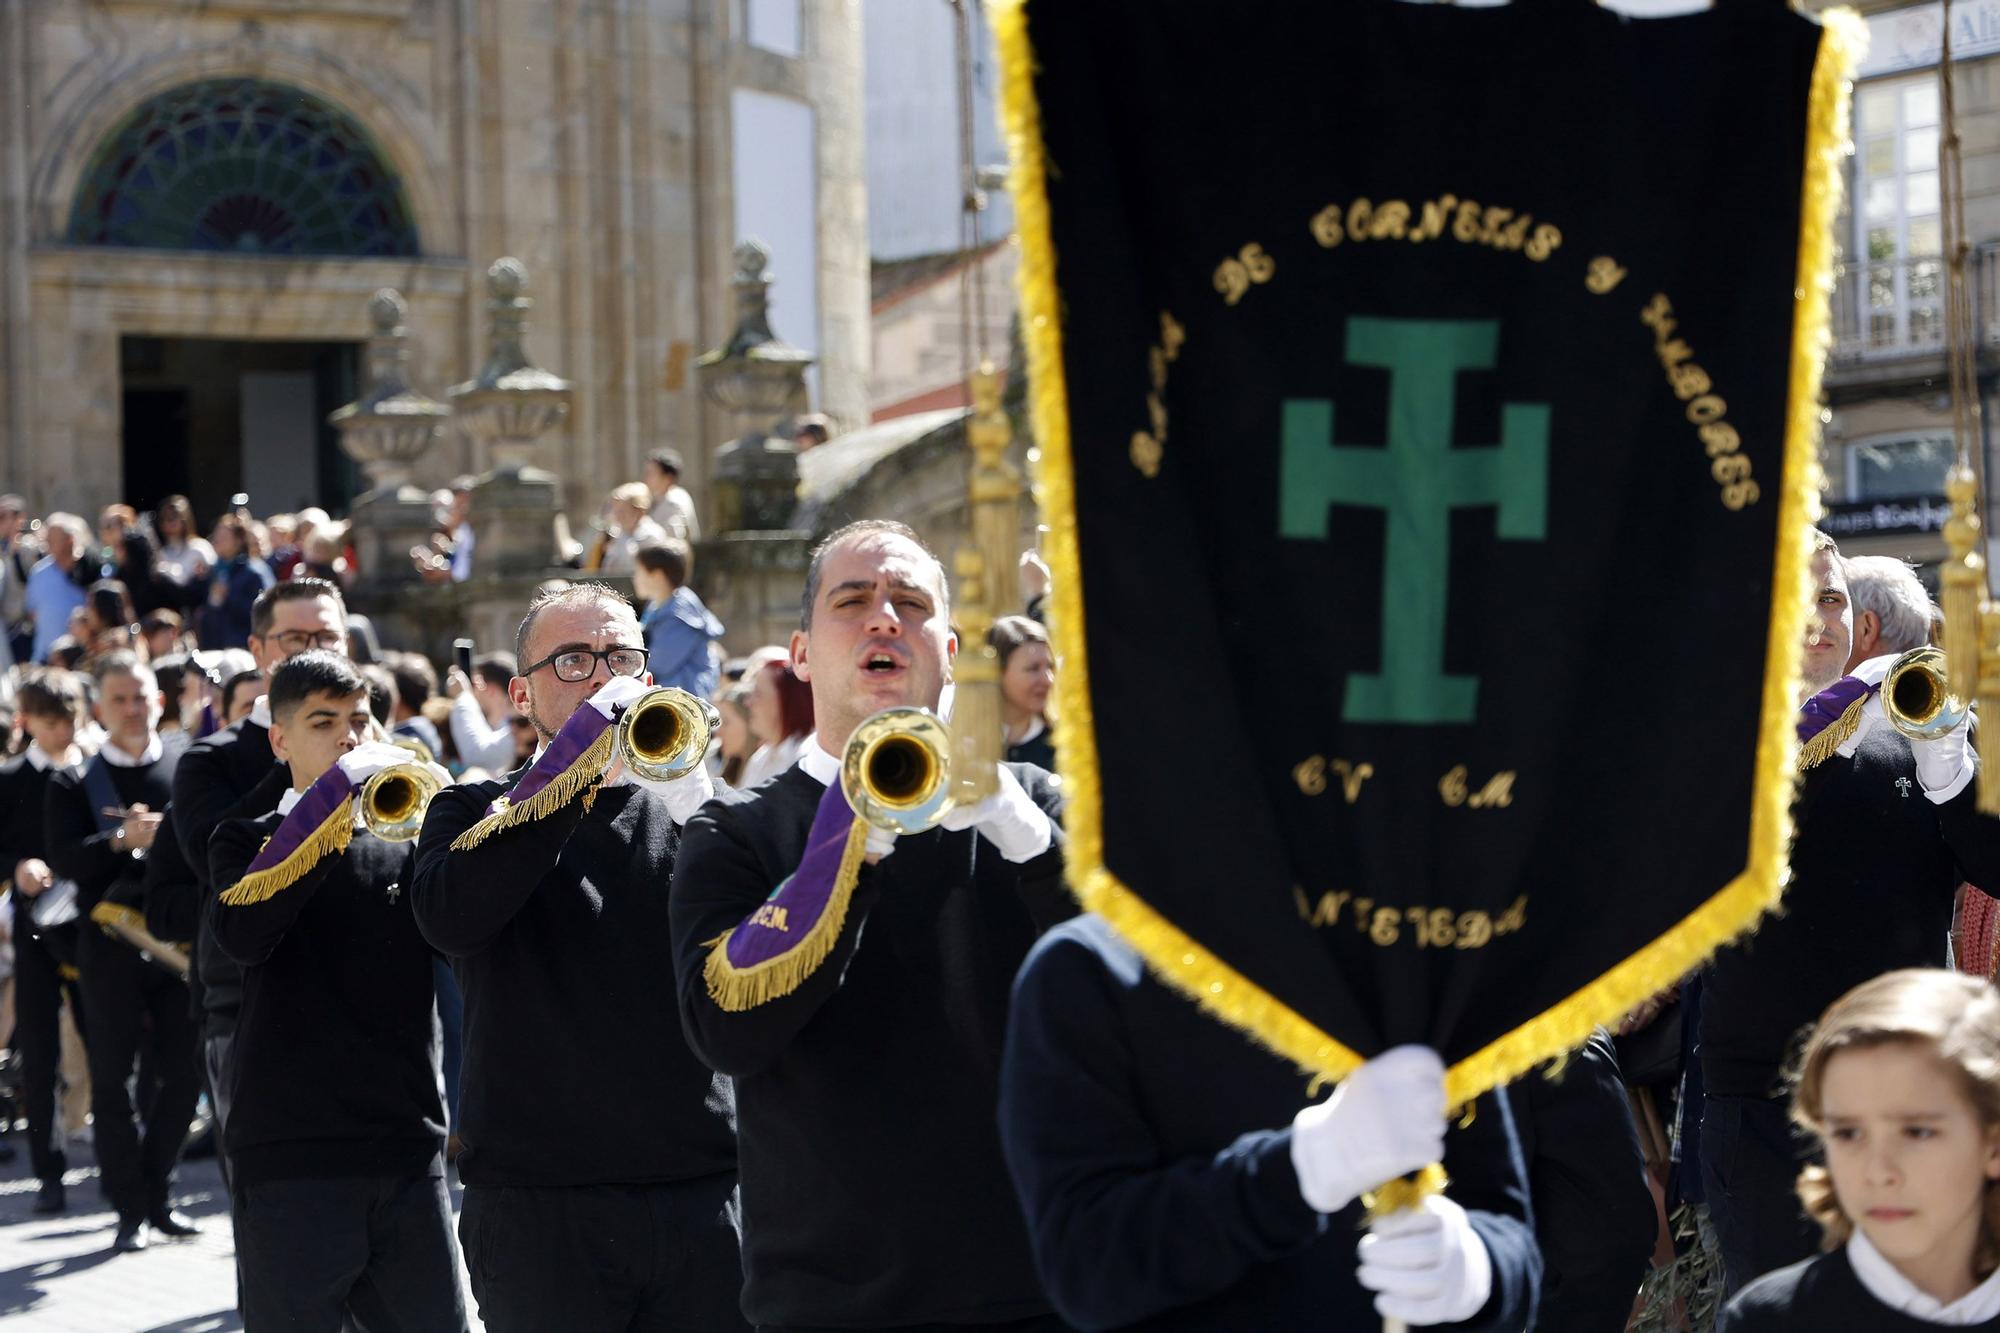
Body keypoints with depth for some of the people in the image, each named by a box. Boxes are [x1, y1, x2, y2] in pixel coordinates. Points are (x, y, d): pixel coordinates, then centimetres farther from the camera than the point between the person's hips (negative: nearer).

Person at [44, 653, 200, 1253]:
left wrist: (164, 833, -18)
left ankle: (157, 1191, 20)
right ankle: (131, 1208, 7)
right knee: (113, 1077, 0)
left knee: (182, 1071, 4)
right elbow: (64, 859, -9)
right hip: (111, 948, -1)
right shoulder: (75, 784, 4)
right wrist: (120, 841, -24)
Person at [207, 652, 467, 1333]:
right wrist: (334, 795, -20)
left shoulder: (405, 839, 14)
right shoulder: (248, 843, 6)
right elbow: (243, 934, -17)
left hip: (409, 1150, 3)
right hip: (292, 1157, -3)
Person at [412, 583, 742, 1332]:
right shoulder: (476, 814, 7)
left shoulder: (685, 807, 12)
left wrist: (696, 796, -16)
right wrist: (575, 756, -17)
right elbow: (449, 918, -15)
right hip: (540, 1200, -2)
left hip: (700, 1186, 2)